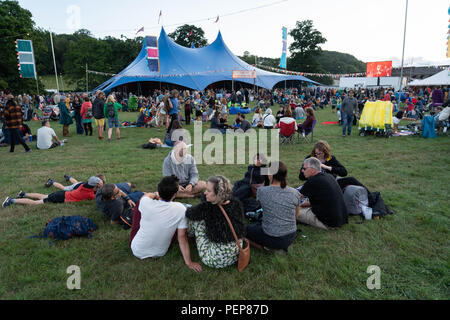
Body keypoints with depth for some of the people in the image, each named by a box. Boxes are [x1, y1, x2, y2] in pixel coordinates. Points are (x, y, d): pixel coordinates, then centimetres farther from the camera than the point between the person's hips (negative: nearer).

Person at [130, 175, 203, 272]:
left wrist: (156, 195, 21)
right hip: (160, 253, 1)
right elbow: (182, 237, -19)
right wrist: (189, 263, -10)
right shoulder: (180, 209, -24)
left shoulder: (146, 203, -25)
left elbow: (146, 195, 1)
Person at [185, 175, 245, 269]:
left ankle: (189, 233, 37)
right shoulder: (236, 204, -12)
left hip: (215, 261, -5)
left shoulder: (206, 208, -26)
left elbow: (188, 213, -4)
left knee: (197, 220, 5)